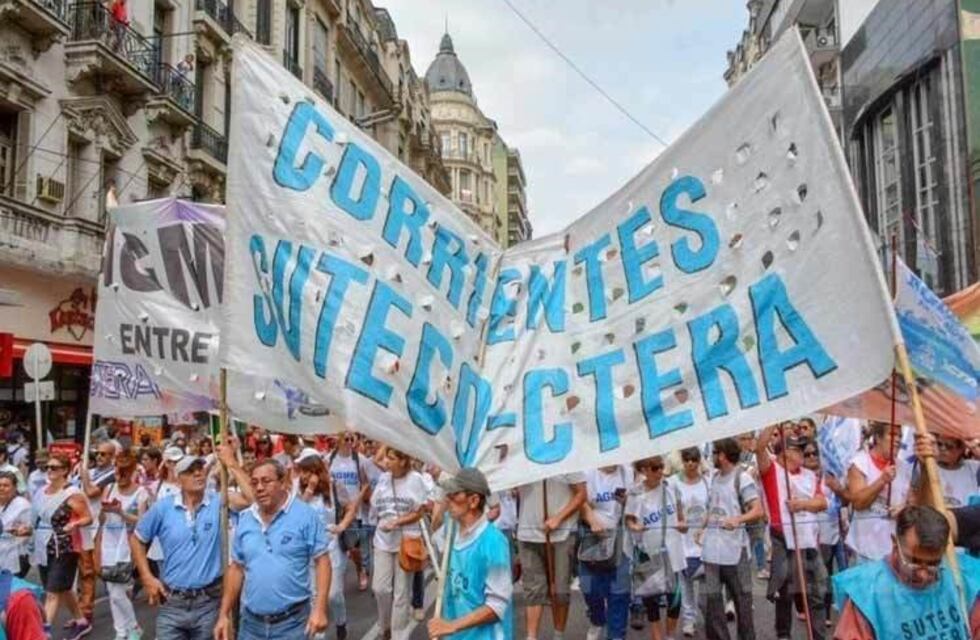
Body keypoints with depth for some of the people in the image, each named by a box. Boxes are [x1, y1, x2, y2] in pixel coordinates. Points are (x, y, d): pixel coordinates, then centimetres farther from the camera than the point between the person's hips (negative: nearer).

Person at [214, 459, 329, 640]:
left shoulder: (305, 515, -10)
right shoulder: (245, 519, 4)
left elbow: (322, 561, -10)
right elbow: (237, 568, 10)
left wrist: (320, 609, -17)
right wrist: (224, 615, 7)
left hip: (292, 622, -4)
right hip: (251, 622, 4)